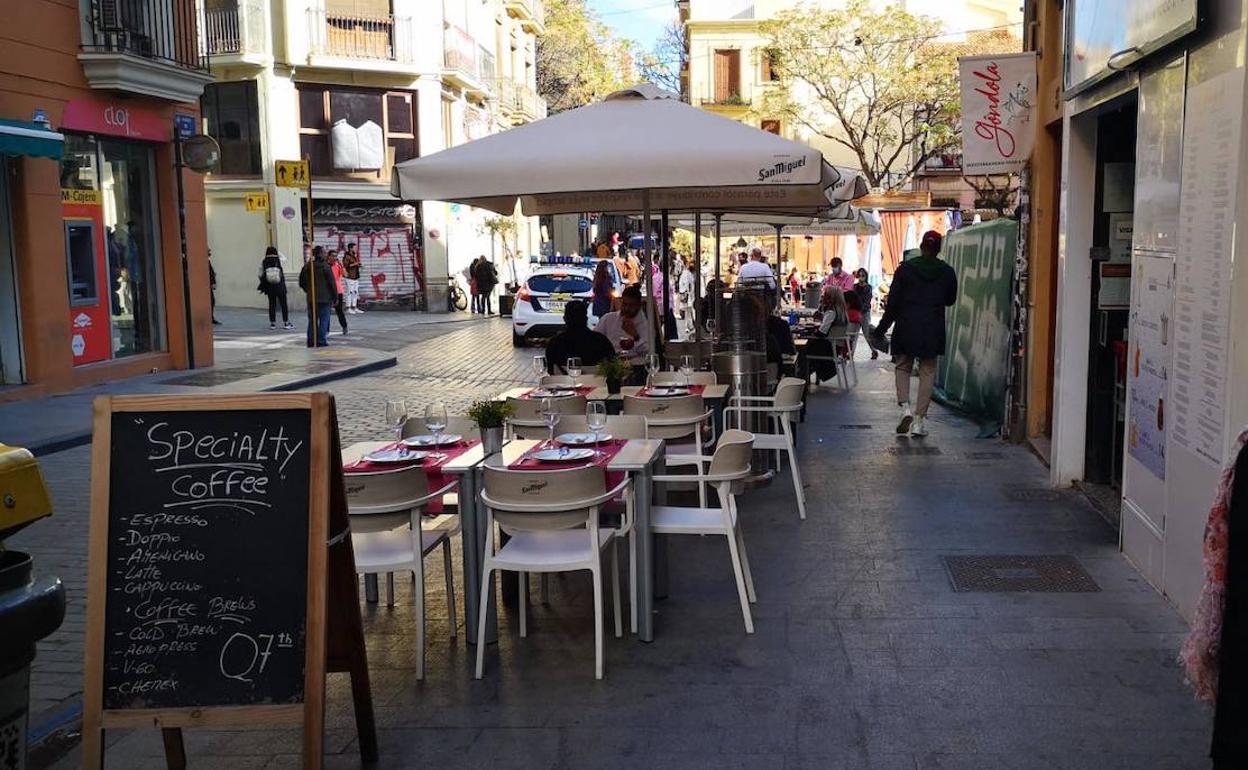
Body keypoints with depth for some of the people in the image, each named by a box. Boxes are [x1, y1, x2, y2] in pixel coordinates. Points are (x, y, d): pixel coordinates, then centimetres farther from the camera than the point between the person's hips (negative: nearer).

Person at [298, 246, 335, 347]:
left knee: (312, 320, 11)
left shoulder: (307, 267, 5)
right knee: (324, 320, 1)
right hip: (324, 298, -5)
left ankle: (311, 341, 11)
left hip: (311, 299, 5)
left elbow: (301, 283, 12)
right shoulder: (325, 267, -11)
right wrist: (334, 297, -2)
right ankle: (321, 341, -2)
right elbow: (332, 283, -10)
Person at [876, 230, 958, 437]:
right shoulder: (947, 272, 1)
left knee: (902, 367, 13)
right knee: (927, 372, 6)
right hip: (933, 331, 1)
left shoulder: (905, 268, -4)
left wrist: (882, 328, 3)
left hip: (906, 328, -1)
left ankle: (905, 406, -7)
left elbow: (893, 301, -4)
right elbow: (950, 300, 14)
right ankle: (920, 418, 4)